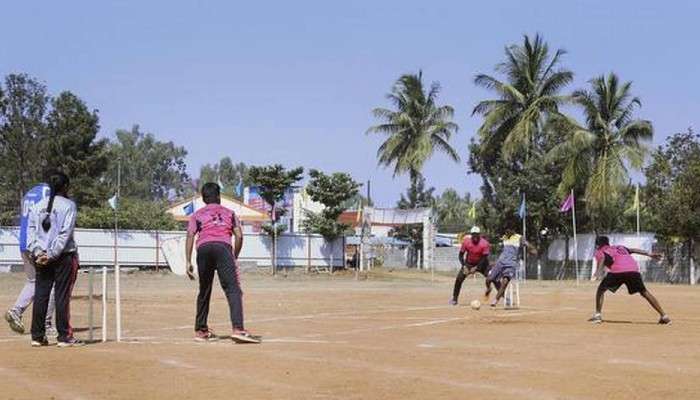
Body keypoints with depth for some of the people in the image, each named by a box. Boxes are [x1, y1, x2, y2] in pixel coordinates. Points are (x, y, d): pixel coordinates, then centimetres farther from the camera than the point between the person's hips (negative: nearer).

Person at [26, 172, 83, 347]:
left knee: (40, 295, 7)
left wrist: (37, 252, -4)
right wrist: (52, 254, -13)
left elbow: (31, 231, 4)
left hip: (41, 256, 5)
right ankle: (64, 337, 0)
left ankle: (37, 337, 9)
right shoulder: (68, 205, -4)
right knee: (62, 296, -2)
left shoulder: (38, 206, 11)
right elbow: (65, 233, -12)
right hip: (64, 255, -5)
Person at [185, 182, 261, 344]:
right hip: (223, 248, -2)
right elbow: (239, 236, 12)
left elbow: (190, 236, 9)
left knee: (204, 292, 16)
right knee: (233, 289, -12)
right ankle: (238, 329, -28)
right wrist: (235, 257, 22)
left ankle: (200, 330, 22)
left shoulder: (197, 215, 24)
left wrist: (188, 262, 5)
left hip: (203, 249, 2)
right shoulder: (229, 213, 24)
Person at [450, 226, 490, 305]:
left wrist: (476, 268, -27)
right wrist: (464, 266, -22)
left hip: (481, 264, -2)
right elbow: (460, 255, -8)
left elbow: (484, 258, -20)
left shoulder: (484, 243, -23)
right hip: (468, 264, 2)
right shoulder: (466, 242, -16)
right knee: (459, 279, -11)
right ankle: (454, 299, 3)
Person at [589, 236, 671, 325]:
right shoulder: (619, 247, 36)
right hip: (633, 270, 4)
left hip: (617, 271, -4)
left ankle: (598, 315, 4)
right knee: (644, 292, 15)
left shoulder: (600, 252, 21)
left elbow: (602, 259, -1)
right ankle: (663, 316, 11)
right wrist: (649, 254, 24)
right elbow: (633, 250, 27)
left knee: (601, 289, 15)